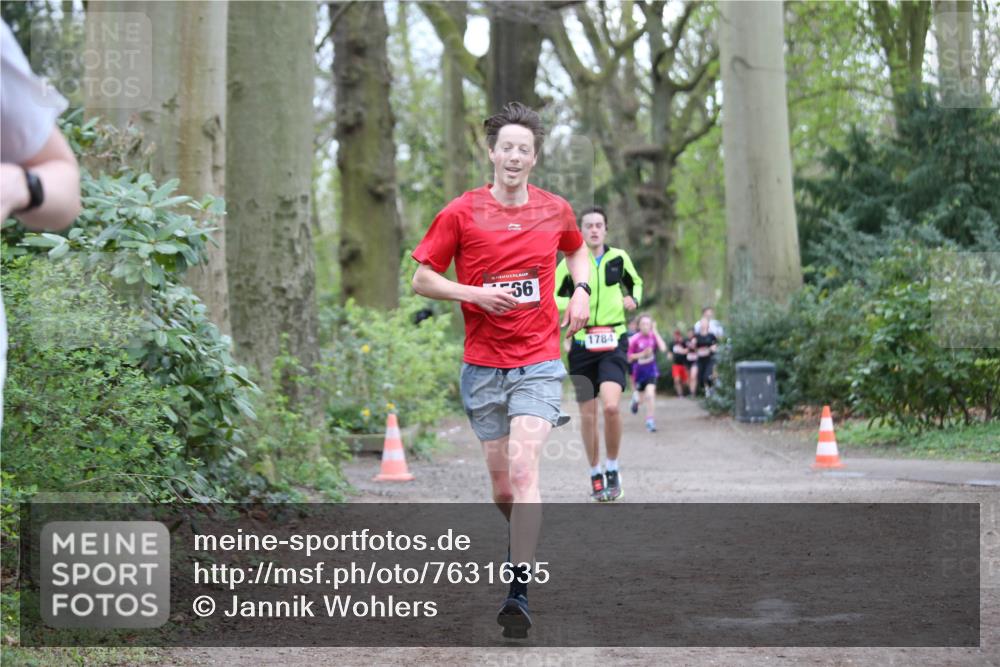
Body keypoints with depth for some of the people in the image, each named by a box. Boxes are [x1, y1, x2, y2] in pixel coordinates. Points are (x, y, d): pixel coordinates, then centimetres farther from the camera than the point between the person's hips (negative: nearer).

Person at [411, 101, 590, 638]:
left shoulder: (555, 211, 4)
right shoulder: (461, 213, -2)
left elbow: (577, 249, 27)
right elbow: (422, 278, 2)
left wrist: (581, 290, 8)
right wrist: (475, 293, -13)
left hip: (539, 362, -1)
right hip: (482, 365, 1)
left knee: (523, 468, -18)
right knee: (501, 485, 7)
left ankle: (519, 589, -21)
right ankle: (525, 542, 39)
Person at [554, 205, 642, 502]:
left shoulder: (619, 258, 6)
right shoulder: (570, 263, -1)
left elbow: (636, 283, 23)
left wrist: (633, 298, 2)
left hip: (613, 343, 0)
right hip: (582, 344, 0)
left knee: (611, 406, -19)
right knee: (588, 415, 4)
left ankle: (612, 468, 0)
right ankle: (595, 474, 22)